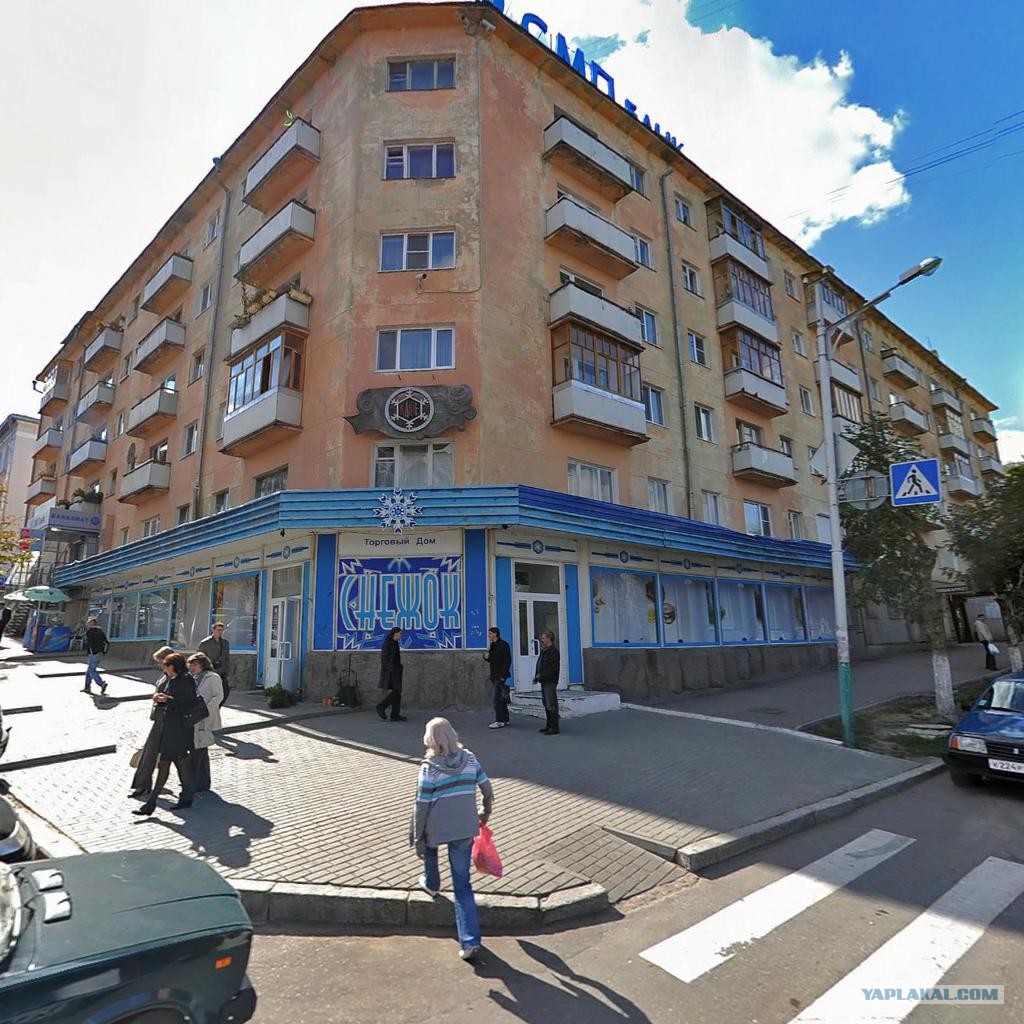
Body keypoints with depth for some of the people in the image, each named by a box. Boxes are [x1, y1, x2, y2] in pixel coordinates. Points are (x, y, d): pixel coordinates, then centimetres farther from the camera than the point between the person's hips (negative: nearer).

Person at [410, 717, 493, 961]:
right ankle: (470, 941, 8)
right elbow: (488, 789, 1)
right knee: (462, 885, 12)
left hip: (437, 831, -2)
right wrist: (486, 812, 20)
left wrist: (418, 840, -4)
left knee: (428, 843, 35)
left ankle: (432, 884, 54)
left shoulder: (429, 767, -18)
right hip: (466, 831, 2)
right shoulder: (469, 758, -7)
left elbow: (421, 807, -14)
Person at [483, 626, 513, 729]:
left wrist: (503, 675, -19)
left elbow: (508, 661, -15)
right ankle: (505, 719, 20)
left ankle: (500, 721, -7)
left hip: (500, 675, -9)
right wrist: (486, 657, 1)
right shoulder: (492, 645, 15)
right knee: (500, 699, 13)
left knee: (497, 698, -10)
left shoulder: (504, 645, -11)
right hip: (494, 675, 9)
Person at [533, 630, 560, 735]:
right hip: (544, 681, 10)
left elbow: (552, 669, -20)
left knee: (551, 705, -7)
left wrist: (541, 676, -16)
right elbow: (540, 665, 22)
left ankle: (554, 728, -3)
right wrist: (537, 676, 9)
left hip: (550, 682, -10)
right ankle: (549, 725, 24)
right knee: (546, 704, 15)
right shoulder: (544, 650, 17)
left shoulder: (553, 651, -14)